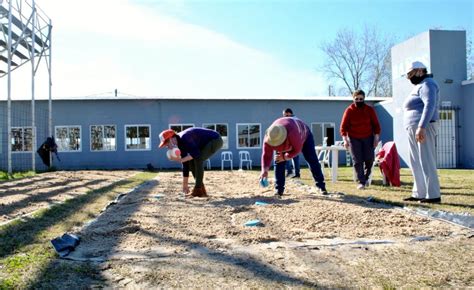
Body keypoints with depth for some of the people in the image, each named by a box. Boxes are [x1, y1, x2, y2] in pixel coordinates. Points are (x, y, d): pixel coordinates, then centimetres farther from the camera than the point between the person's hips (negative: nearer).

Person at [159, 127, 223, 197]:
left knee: (198, 160, -22)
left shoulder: (184, 138, -27)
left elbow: (197, 154, -33)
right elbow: (185, 164, 4)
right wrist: (185, 184, 7)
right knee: (191, 161, 3)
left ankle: (198, 190, -14)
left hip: (216, 140, -9)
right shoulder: (180, 143, 1)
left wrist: (181, 160, -28)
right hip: (207, 143, 9)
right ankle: (201, 189, 9)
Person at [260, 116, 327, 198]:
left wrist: (285, 157, -29)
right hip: (285, 144, 3)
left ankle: (321, 186, 8)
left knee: (312, 161, -4)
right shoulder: (268, 137, -36)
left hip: (304, 135, -3)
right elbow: (266, 154, -29)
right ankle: (279, 190, -6)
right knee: (279, 163, -12)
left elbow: (297, 150, -36)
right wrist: (265, 170, -39)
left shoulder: (293, 133, -50)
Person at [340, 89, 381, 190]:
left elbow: (376, 124, 3)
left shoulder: (370, 110, -3)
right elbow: (343, 126, -8)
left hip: (368, 137, 2)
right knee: (357, 161, -5)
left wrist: (376, 137, -4)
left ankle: (366, 177, 27)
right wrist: (345, 140, -16)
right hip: (354, 138, -2)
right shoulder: (349, 110, -9)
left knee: (369, 159, 1)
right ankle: (361, 182, 0)